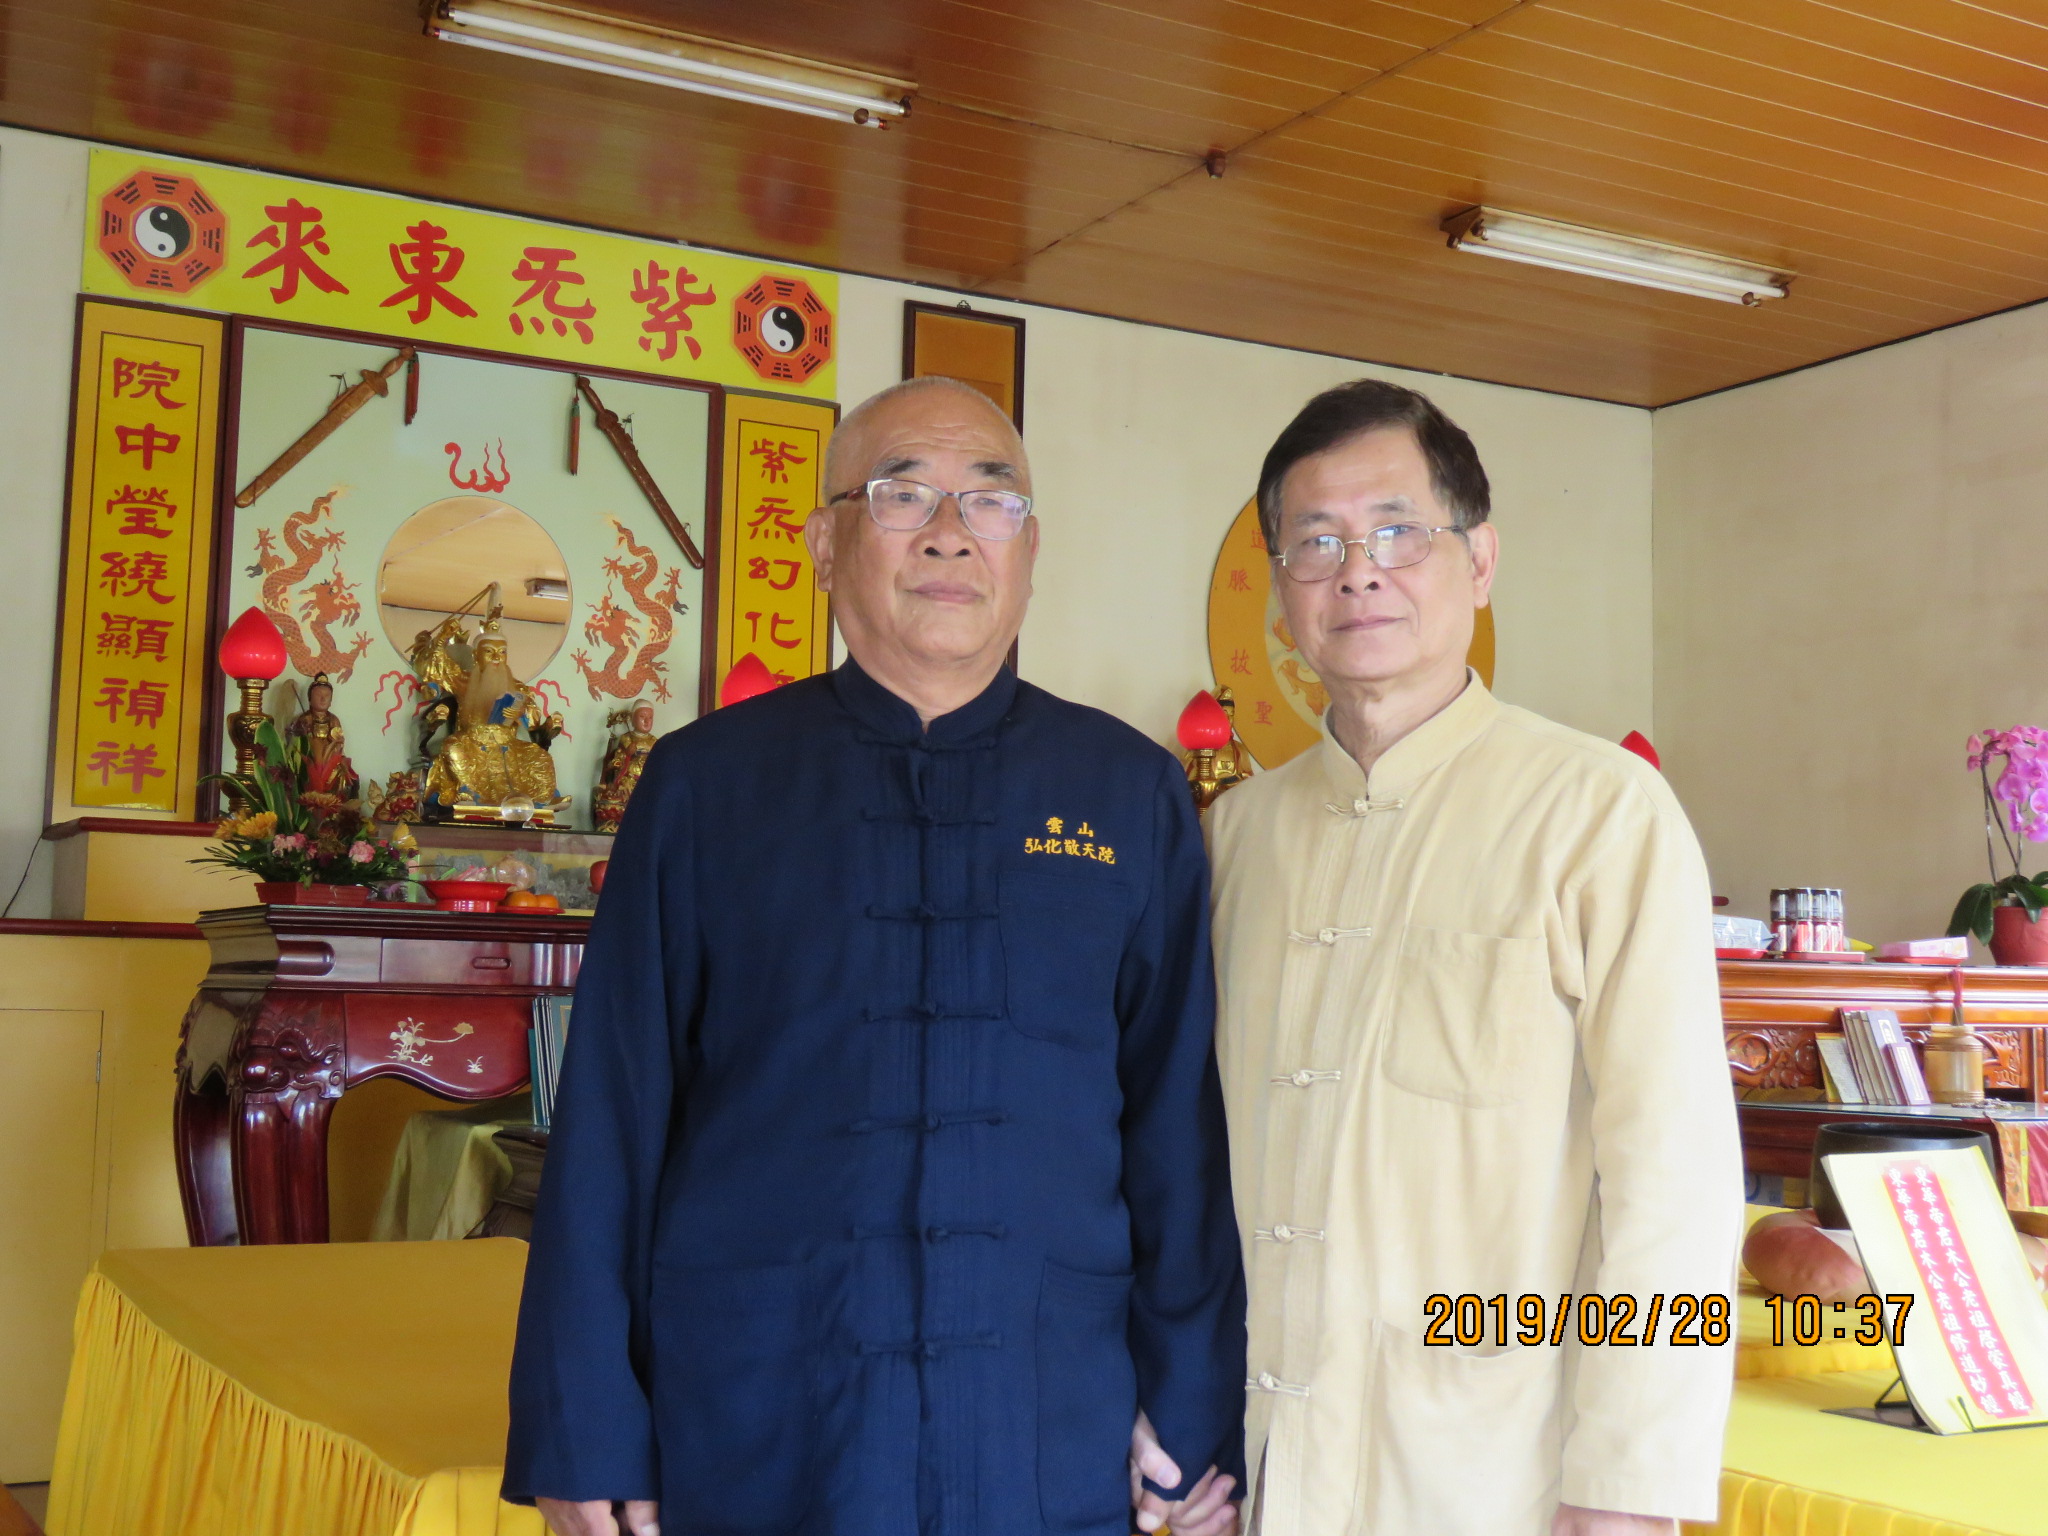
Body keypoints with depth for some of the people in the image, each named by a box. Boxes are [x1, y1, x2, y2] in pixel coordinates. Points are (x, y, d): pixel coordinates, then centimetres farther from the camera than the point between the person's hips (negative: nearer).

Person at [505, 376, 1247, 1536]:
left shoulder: (1134, 797, 4)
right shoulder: (706, 784, 1)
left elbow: (1182, 1122, 3)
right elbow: (613, 1120, 0)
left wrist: (1197, 1415, 0)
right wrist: (585, 1437, -1)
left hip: (1049, 1439, 1)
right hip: (748, 1433, 0)